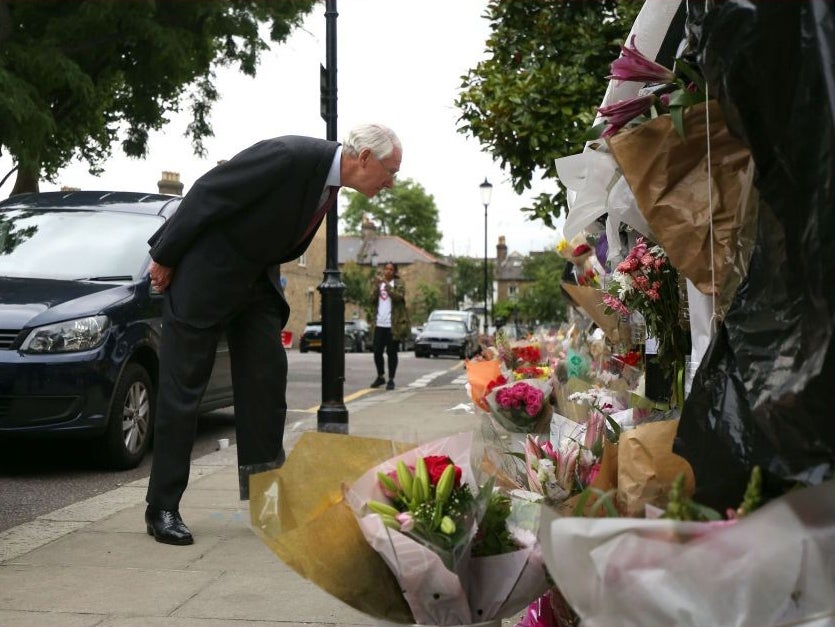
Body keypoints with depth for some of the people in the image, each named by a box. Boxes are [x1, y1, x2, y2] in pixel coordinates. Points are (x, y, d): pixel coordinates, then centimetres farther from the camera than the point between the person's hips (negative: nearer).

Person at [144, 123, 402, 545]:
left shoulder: (330, 179, 0)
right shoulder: (290, 157, -27)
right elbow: (208, 192, -22)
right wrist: (164, 257, -15)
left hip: (254, 276, 8)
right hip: (204, 272, -8)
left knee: (267, 376, 5)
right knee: (183, 389, -3)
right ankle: (162, 509, 5)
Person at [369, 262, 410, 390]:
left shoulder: (399, 284, 2)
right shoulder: (378, 282, 14)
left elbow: (398, 296, -18)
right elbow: (372, 298, 1)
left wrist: (386, 284, -21)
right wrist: (377, 286, -13)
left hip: (393, 325, -4)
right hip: (379, 324, 4)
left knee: (391, 353, 0)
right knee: (377, 352, 6)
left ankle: (391, 380, 8)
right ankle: (380, 377, 22)